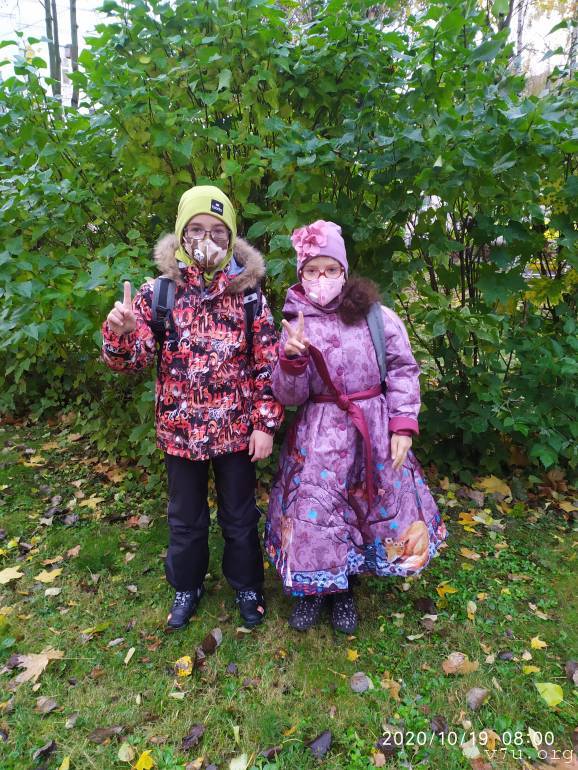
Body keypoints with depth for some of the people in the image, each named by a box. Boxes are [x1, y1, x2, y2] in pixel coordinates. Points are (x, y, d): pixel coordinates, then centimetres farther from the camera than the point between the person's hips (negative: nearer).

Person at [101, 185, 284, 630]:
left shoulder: (249, 296, -7)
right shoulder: (158, 293, -6)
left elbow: (268, 366, -4)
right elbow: (133, 360, -7)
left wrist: (266, 424, -6)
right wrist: (119, 333, -29)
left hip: (237, 430, -1)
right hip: (181, 430, 1)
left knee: (240, 516, 17)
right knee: (186, 518, 20)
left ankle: (247, 586, 42)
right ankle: (187, 587, 45)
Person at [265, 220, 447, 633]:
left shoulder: (378, 317, -5)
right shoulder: (295, 324, -3)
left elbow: (403, 370, 3)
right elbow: (289, 397, -5)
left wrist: (403, 425, -5)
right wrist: (292, 358, -22)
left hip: (374, 431, 1)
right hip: (319, 436, 0)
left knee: (379, 507, 10)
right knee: (314, 513, 2)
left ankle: (345, 589, 37)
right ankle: (313, 589, 33)